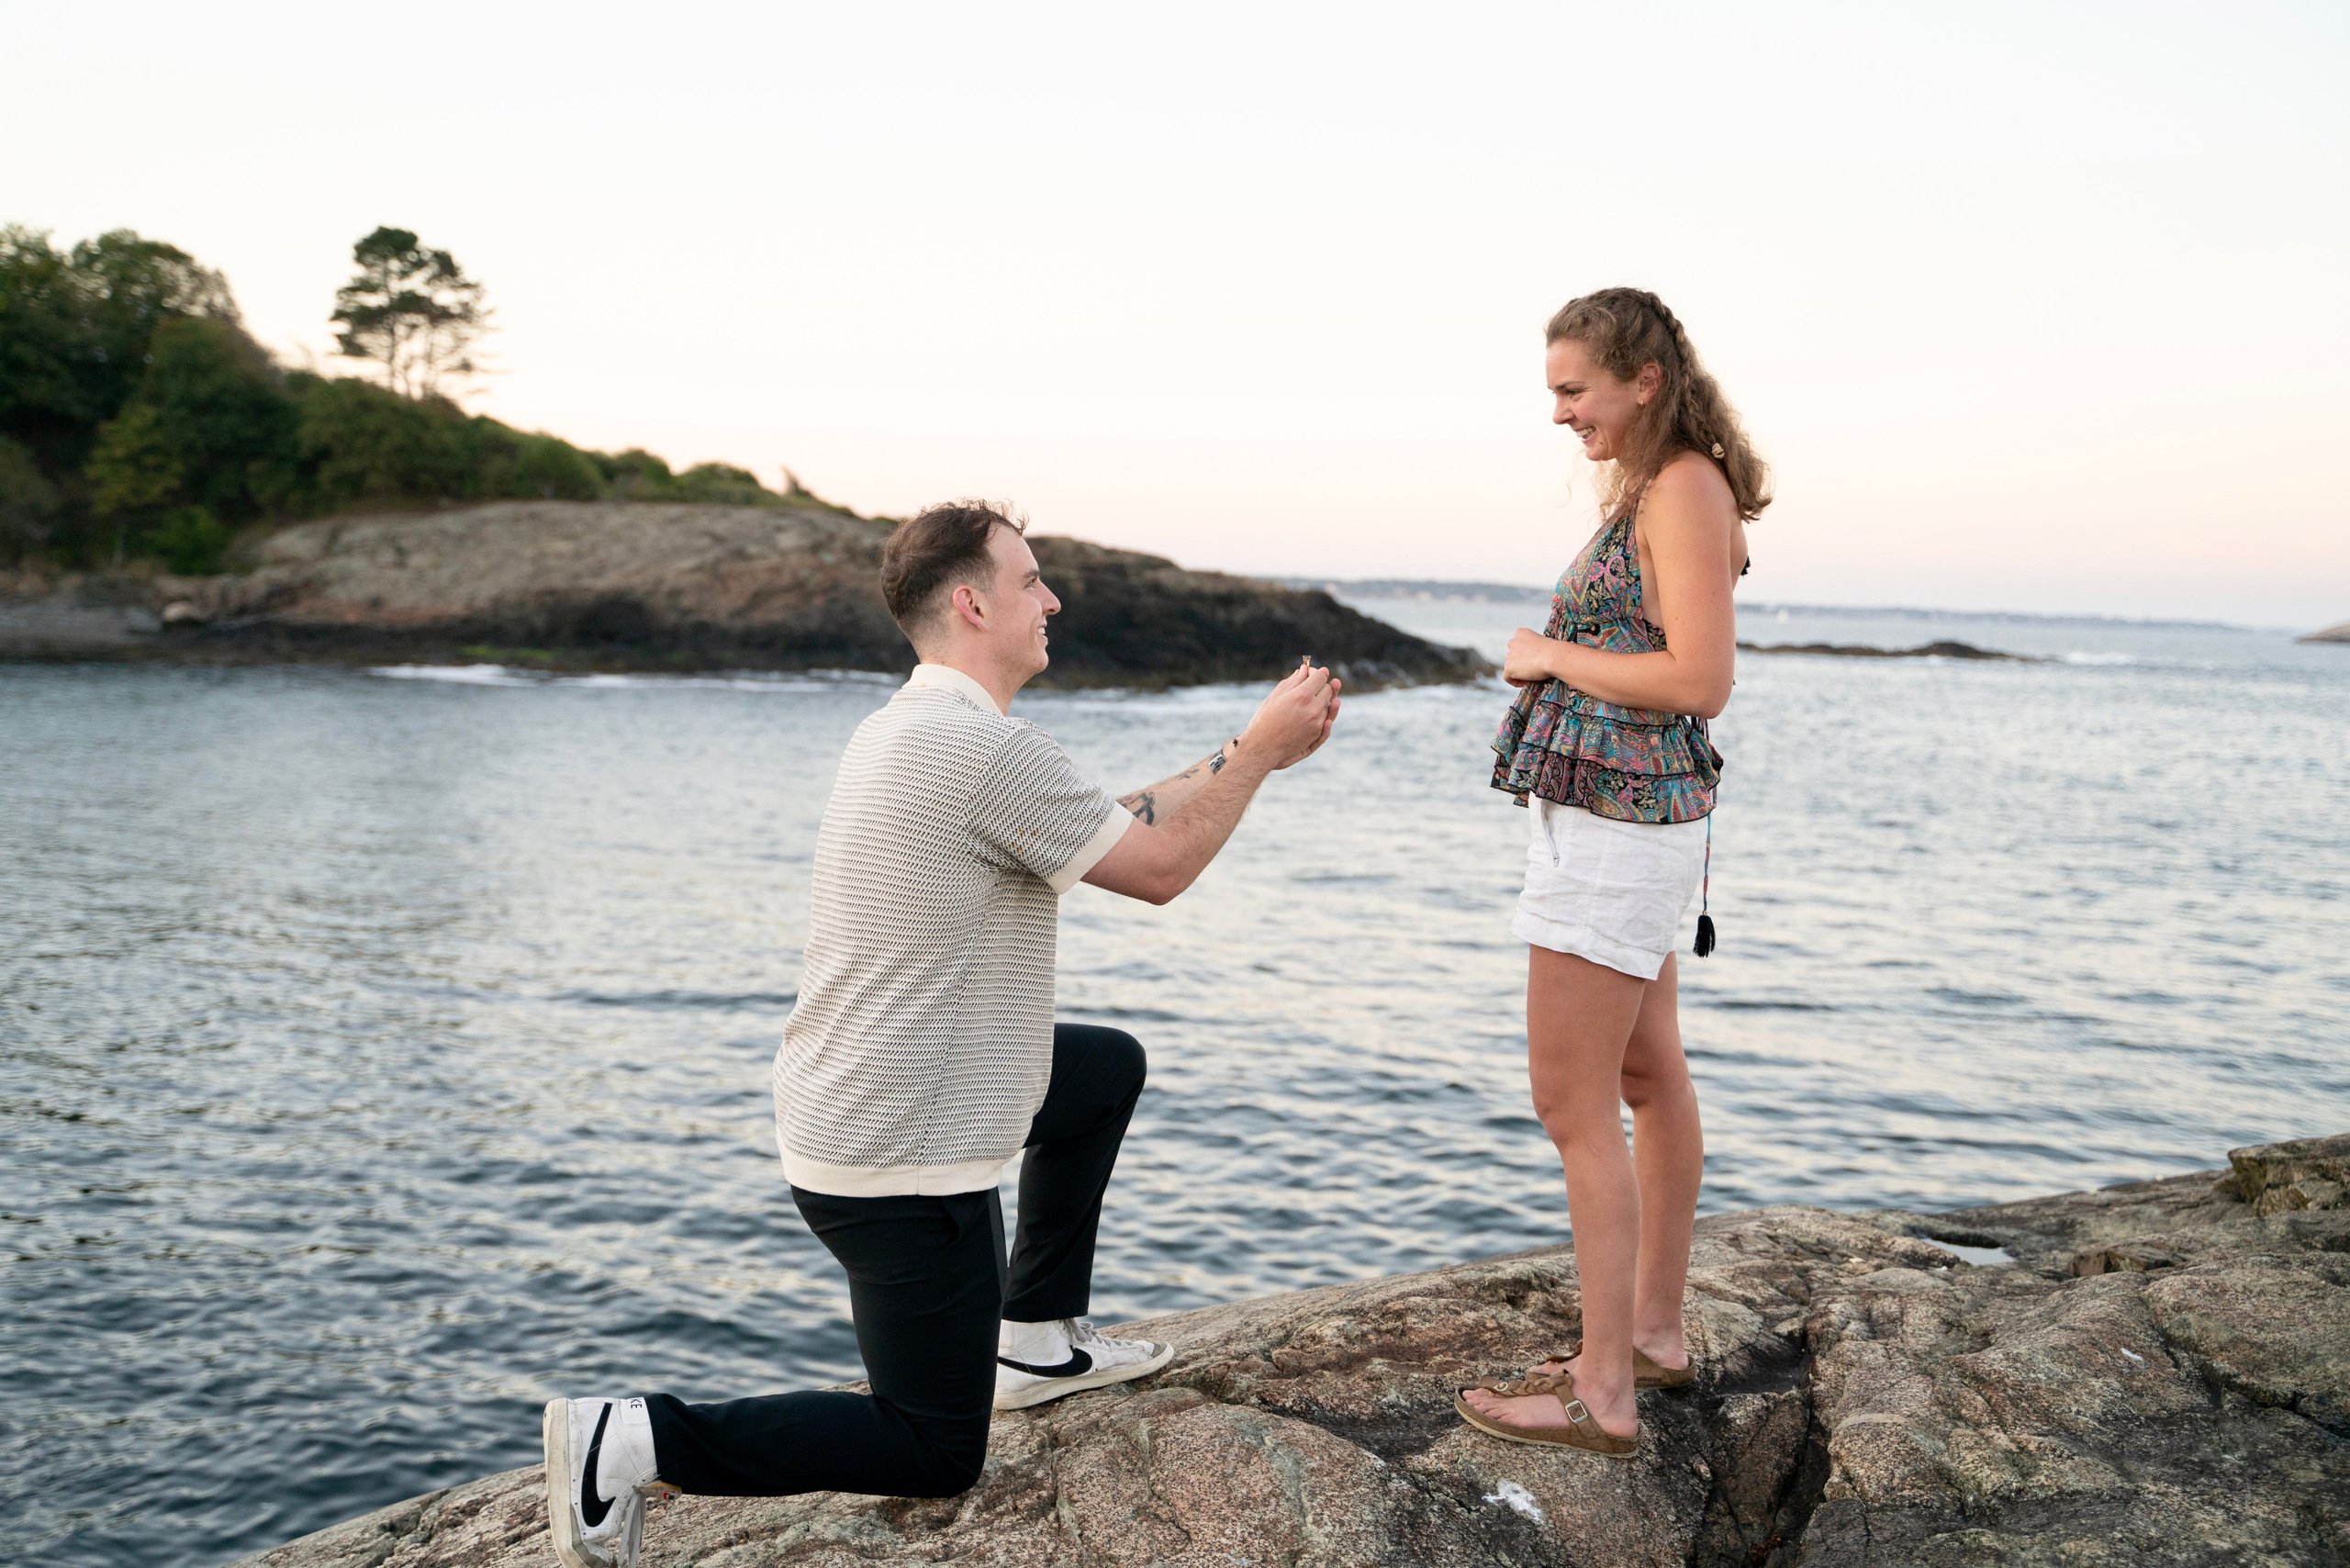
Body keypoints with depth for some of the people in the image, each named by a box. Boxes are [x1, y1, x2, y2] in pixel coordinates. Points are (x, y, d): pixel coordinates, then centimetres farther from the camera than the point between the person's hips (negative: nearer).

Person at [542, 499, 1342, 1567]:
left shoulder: (915, 728, 9)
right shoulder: (984, 747, -23)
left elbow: (1116, 825, 16)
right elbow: (1158, 868, -13)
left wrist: (1248, 752, 15)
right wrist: (1259, 752, -1)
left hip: (849, 1106, 10)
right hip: (897, 1161, -10)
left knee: (1111, 1068, 26)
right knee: (936, 1457, 4)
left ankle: (1036, 1341, 30)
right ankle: (637, 1443, -2)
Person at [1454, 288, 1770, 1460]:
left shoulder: (1685, 488, -15)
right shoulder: (1654, 487, 14)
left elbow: (1700, 681, -23)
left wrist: (1550, 655, -14)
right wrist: (1550, 663, 7)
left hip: (1616, 825, -11)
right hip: (1633, 816, 11)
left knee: (1572, 1101, -6)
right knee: (1647, 1076, 17)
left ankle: (1603, 1393, 3)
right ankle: (1654, 1332, 30)